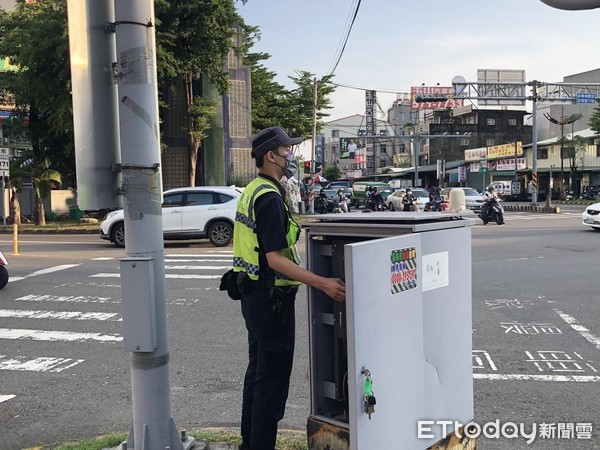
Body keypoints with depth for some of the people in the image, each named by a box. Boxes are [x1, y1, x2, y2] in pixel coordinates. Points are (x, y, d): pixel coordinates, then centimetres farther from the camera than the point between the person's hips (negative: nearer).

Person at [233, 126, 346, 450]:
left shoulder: (251, 192, 11)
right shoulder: (270, 197, -20)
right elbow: (275, 259, -26)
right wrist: (322, 284, -31)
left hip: (253, 292, 11)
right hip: (271, 297, -11)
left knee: (258, 369, 20)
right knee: (273, 375, 0)